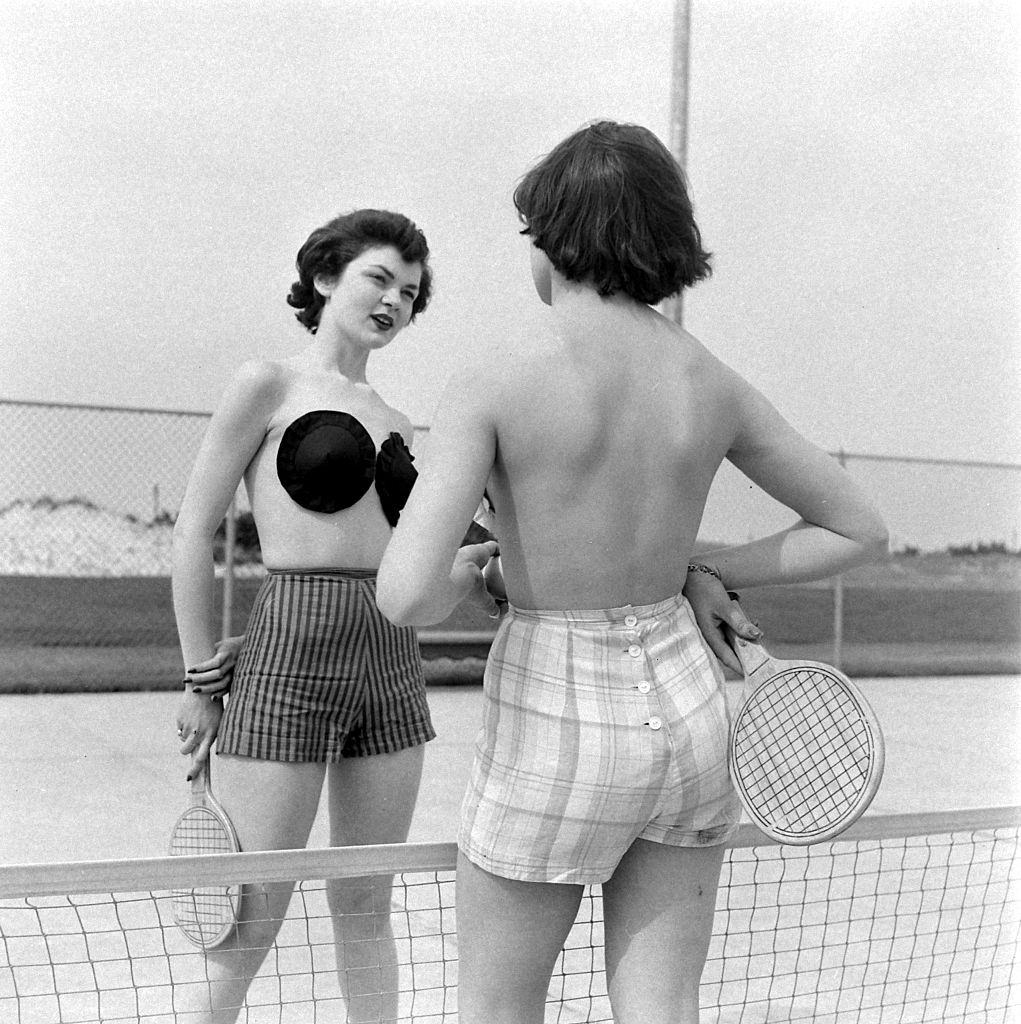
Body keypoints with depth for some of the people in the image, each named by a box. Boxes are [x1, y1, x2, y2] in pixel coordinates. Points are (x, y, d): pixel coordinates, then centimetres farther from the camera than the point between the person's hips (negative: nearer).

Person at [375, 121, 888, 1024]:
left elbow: (406, 596, -25)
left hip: (553, 737, -4)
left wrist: (465, 579, -2)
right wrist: (706, 571, 10)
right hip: (686, 707, 5)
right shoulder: (715, 386, -2)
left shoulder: (494, 388, -16)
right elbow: (859, 530, 8)